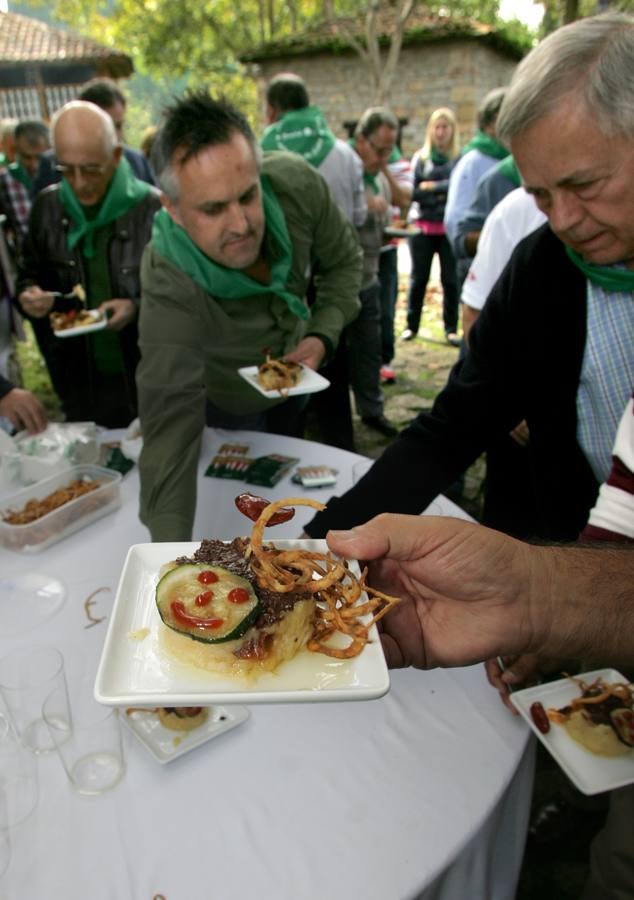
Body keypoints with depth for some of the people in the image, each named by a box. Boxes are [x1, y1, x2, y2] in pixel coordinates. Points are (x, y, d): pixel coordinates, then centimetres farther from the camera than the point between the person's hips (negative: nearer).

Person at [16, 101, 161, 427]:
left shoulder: (153, 208, -13)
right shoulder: (47, 207, 2)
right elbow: (29, 274, 14)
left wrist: (139, 308, -23)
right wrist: (28, 294, -8)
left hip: (150, 381, -4)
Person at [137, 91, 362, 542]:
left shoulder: (297, 184, -31)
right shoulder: (168, 286, -43)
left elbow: (344, 259, -11)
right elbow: (170, 428, -47)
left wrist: (323, 335, -26)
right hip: (228, 405, -3)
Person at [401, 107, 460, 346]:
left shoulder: (461, 158, 1)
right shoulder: (419, 158, 6)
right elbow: (410, 191, -1)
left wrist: (430, 187, -9)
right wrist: (442, 193, -9)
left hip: (450, 228, -1)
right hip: (422, 227, 2)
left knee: (450, 279, 1)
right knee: (418, 278, 8)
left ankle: (451, 328, 10)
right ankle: (412, 325, 18)